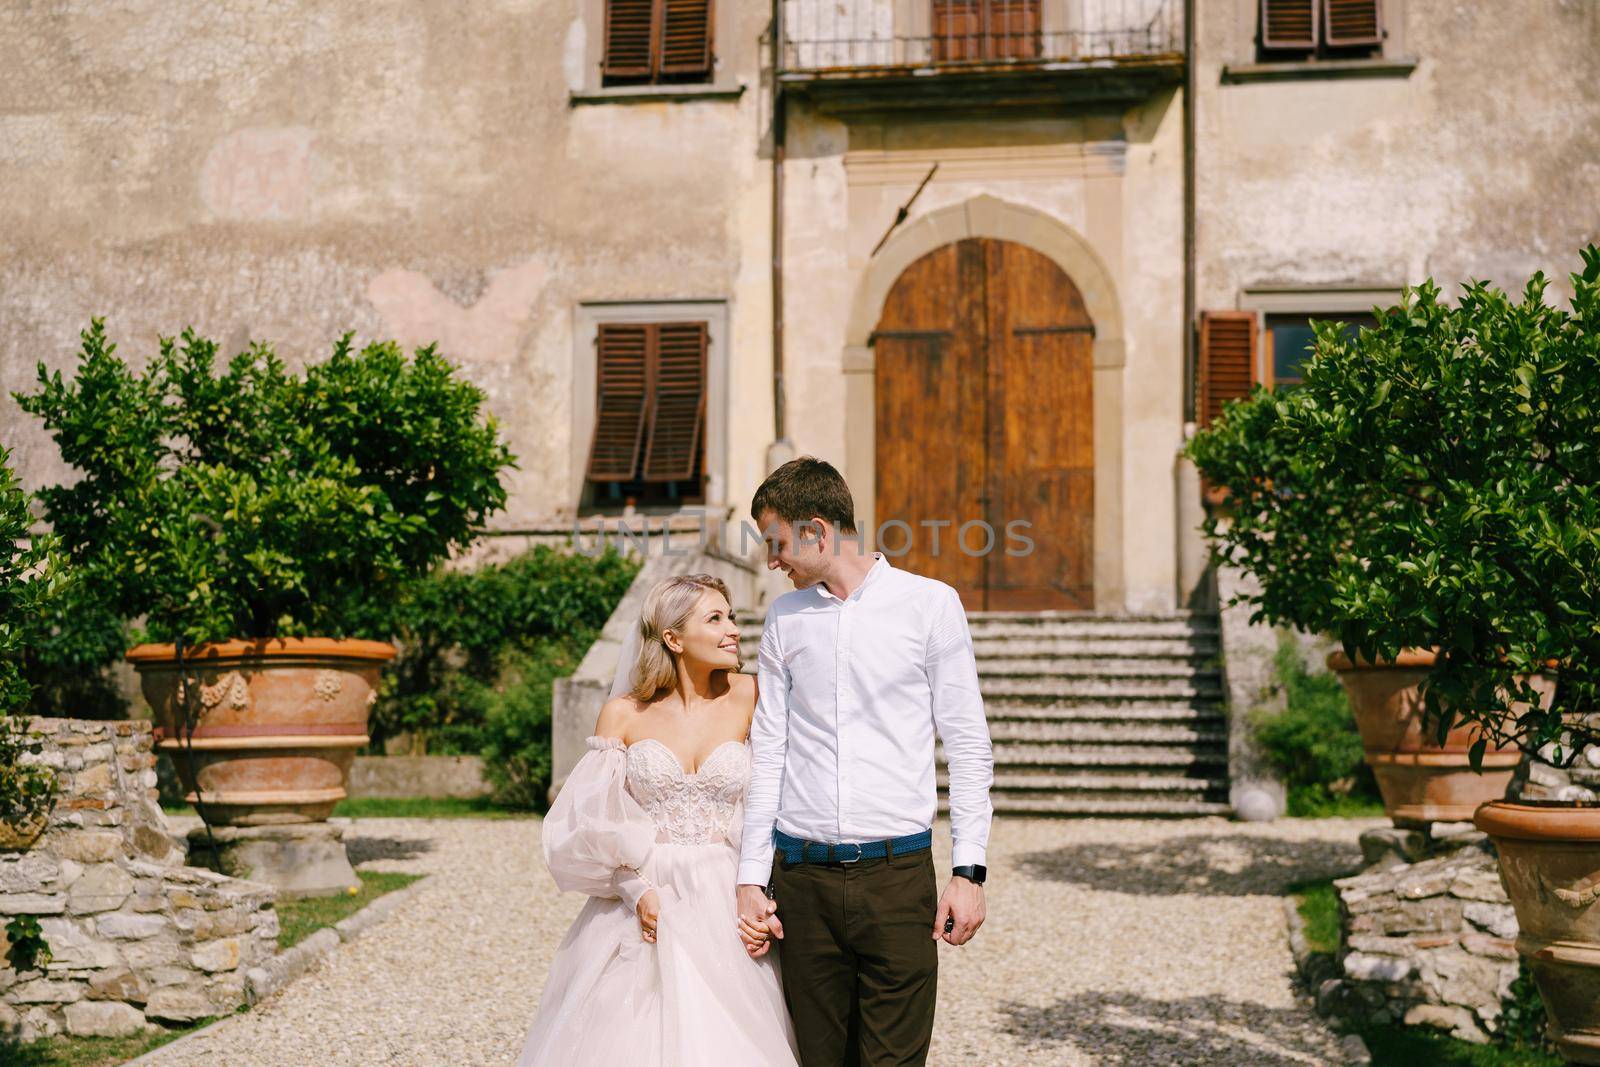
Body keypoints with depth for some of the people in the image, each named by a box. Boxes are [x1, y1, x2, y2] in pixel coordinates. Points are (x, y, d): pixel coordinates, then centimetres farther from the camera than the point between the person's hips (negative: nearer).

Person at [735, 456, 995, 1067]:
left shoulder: (929, 604, 1)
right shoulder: (784, 619, 11)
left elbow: (969, 746, 1)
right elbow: (768, 755, 11)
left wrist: (969, 871, -4)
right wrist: (752, 879, 7)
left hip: (897, 872, -3)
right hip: (801, 874, 3)